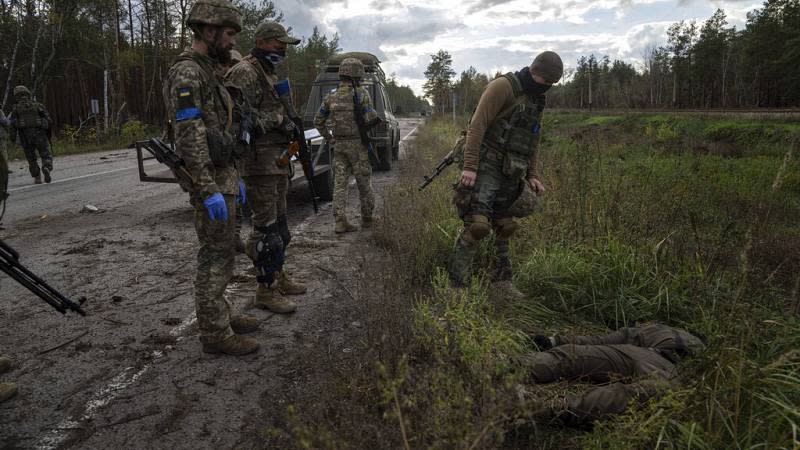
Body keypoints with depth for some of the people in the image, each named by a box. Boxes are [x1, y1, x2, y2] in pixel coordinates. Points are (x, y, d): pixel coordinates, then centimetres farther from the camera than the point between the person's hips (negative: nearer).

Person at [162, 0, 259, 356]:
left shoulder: (206, 73, 17)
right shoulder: (186, 73, -15)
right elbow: (189, 136, -23)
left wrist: (233, 179, 20)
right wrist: (210, 191, -26)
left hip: (221, 175, 10)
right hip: (209, 181, -10)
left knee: (219, 254, 16)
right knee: (216, 258, -4)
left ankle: (218, 316, 27)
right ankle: (215, 334, 5)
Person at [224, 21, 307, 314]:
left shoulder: (269, 75, 20)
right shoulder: (244, 72, -11)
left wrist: (289, 123, 13)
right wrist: (277, 119, -17)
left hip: (277, 161, 10)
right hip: (259, 161, -10)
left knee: (279, 222, 16)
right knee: (265, 226, -7)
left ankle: (278, 276, 28)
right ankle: (265, 290, 1)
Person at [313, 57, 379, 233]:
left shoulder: (331, 96, 5)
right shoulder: (361, 94, -10)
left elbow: (318, 121, 9)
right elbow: (371, 119, -15)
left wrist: (328, 138, 18)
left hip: (338, 145, 4)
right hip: (357, 145, -4)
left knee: (339, 183, 4)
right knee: (364, 183, 9)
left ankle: (340, 221, -2)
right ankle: (367, 219, 20)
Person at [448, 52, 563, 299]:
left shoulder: (536, 100, 18)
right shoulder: (503, 86, -8)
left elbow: (534, 141, 25)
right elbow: (477, 125, -15)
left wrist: (533, 175, 16)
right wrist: (469, 166, -22)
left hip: (510, 174, 8)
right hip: (486, 166, -8)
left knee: (504, 227, 9)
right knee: (477, 224, -15)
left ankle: (501, 281, 17)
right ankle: (457, 283, -8)